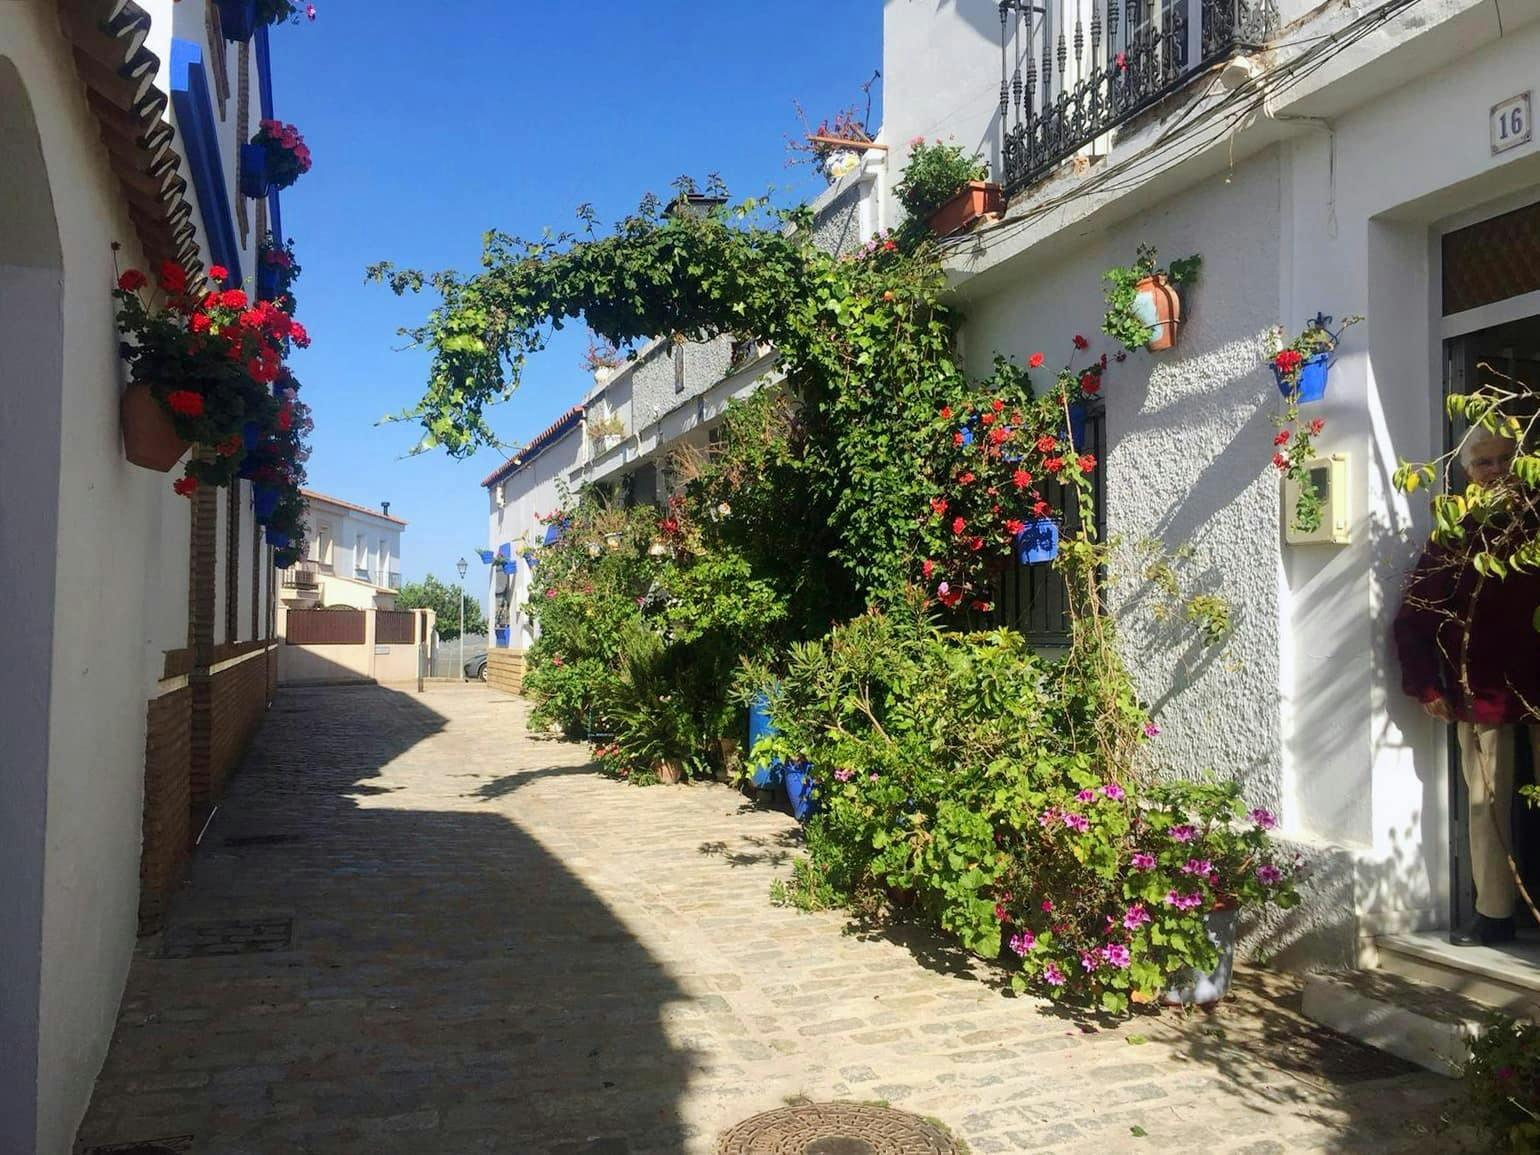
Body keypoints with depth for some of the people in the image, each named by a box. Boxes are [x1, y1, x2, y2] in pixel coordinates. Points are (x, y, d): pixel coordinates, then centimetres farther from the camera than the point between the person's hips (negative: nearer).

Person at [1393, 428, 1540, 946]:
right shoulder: (1452, 535, 5)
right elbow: (1413, 617, 2)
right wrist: (1427, 686, -6)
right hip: (1481, 689, 0)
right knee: (1488, 801, 4)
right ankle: (1494, 913, 11)